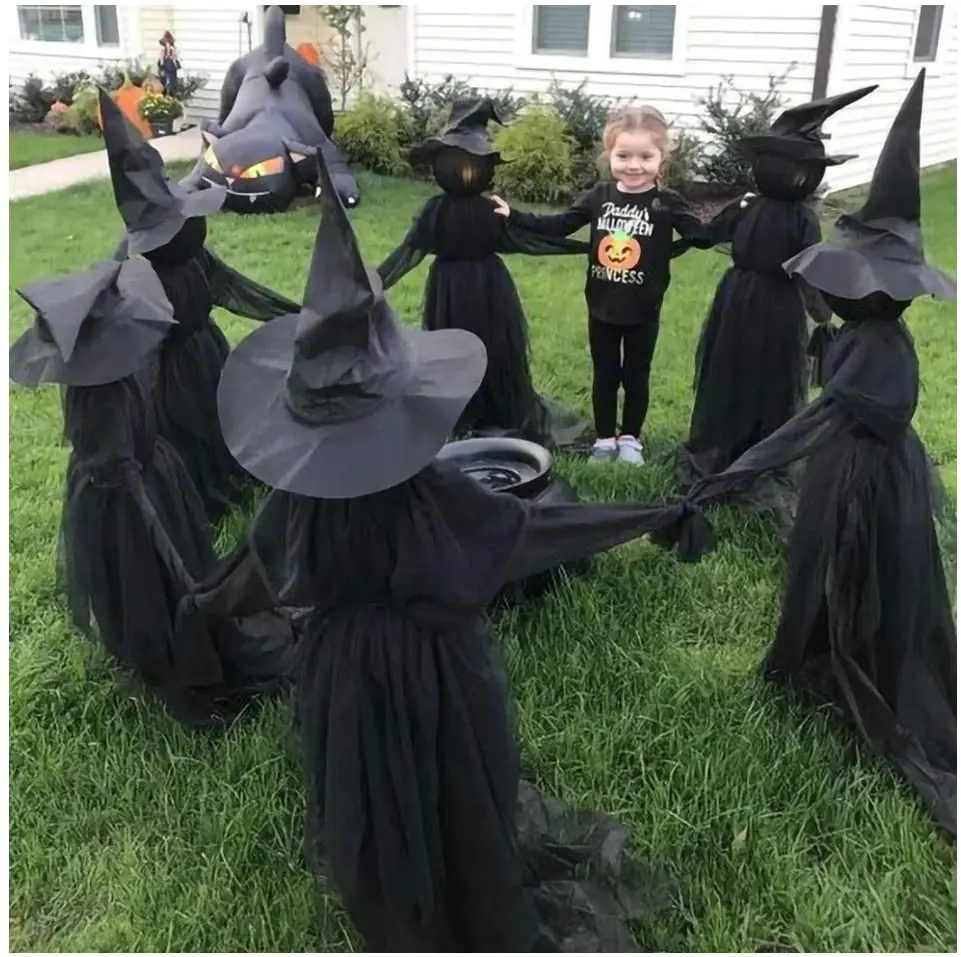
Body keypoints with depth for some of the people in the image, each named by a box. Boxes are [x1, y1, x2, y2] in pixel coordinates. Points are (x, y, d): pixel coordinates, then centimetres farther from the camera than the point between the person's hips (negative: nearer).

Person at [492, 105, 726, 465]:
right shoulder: (599, 197, -3)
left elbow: (703, 236, -13)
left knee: (636, 376, 12)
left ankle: (630, 438, 30)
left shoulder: (667, 204, -9)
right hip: (601, 307, 2)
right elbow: (558, 225, 3)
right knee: (605, 376, 14)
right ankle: (604, 438, 29)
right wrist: (514, 216, -1)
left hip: (643, 311, -2)